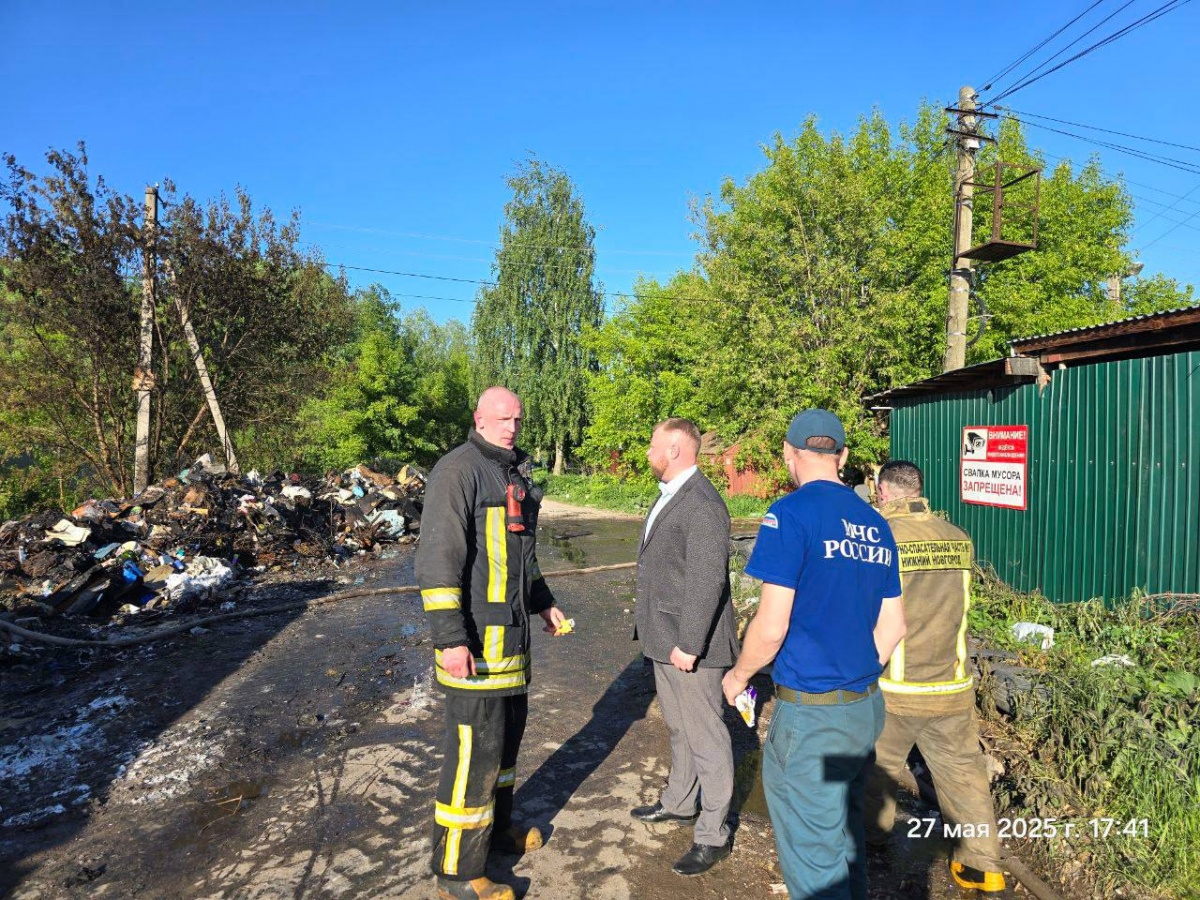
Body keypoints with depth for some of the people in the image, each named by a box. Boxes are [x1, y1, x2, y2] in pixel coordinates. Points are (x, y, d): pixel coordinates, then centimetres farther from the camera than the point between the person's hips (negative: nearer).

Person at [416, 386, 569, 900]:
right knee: (475, 746, -2)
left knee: (508, 727, 20)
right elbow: (437, 558, -21)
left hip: (510, 631, 9)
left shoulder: (515, 475, 14)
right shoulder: (459, 470, -15)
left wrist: (543, 603, 22)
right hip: (474, 638, -9)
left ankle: (495, 825, 41)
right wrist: (450, 638, -25)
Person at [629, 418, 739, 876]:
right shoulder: (669, 495, 11)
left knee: (705, 736, 3)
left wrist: (689, 644, -23)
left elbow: (708, 581, -24)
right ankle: (679, 802, 41)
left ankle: (713, 835, 17)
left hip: (690, 642, -10)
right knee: (679, 727, 24)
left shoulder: (703, 504, -21)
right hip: (665, 637, 10)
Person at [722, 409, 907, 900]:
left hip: (811, 712, -7)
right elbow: (892, 627, 11)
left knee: (813, 857, 7)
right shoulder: (875, 524, 6)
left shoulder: (790, 513, -16)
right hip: (867, 706, 8)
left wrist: (738, 675, -1)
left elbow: (771, 626, -18)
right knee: (846, 830, 25)